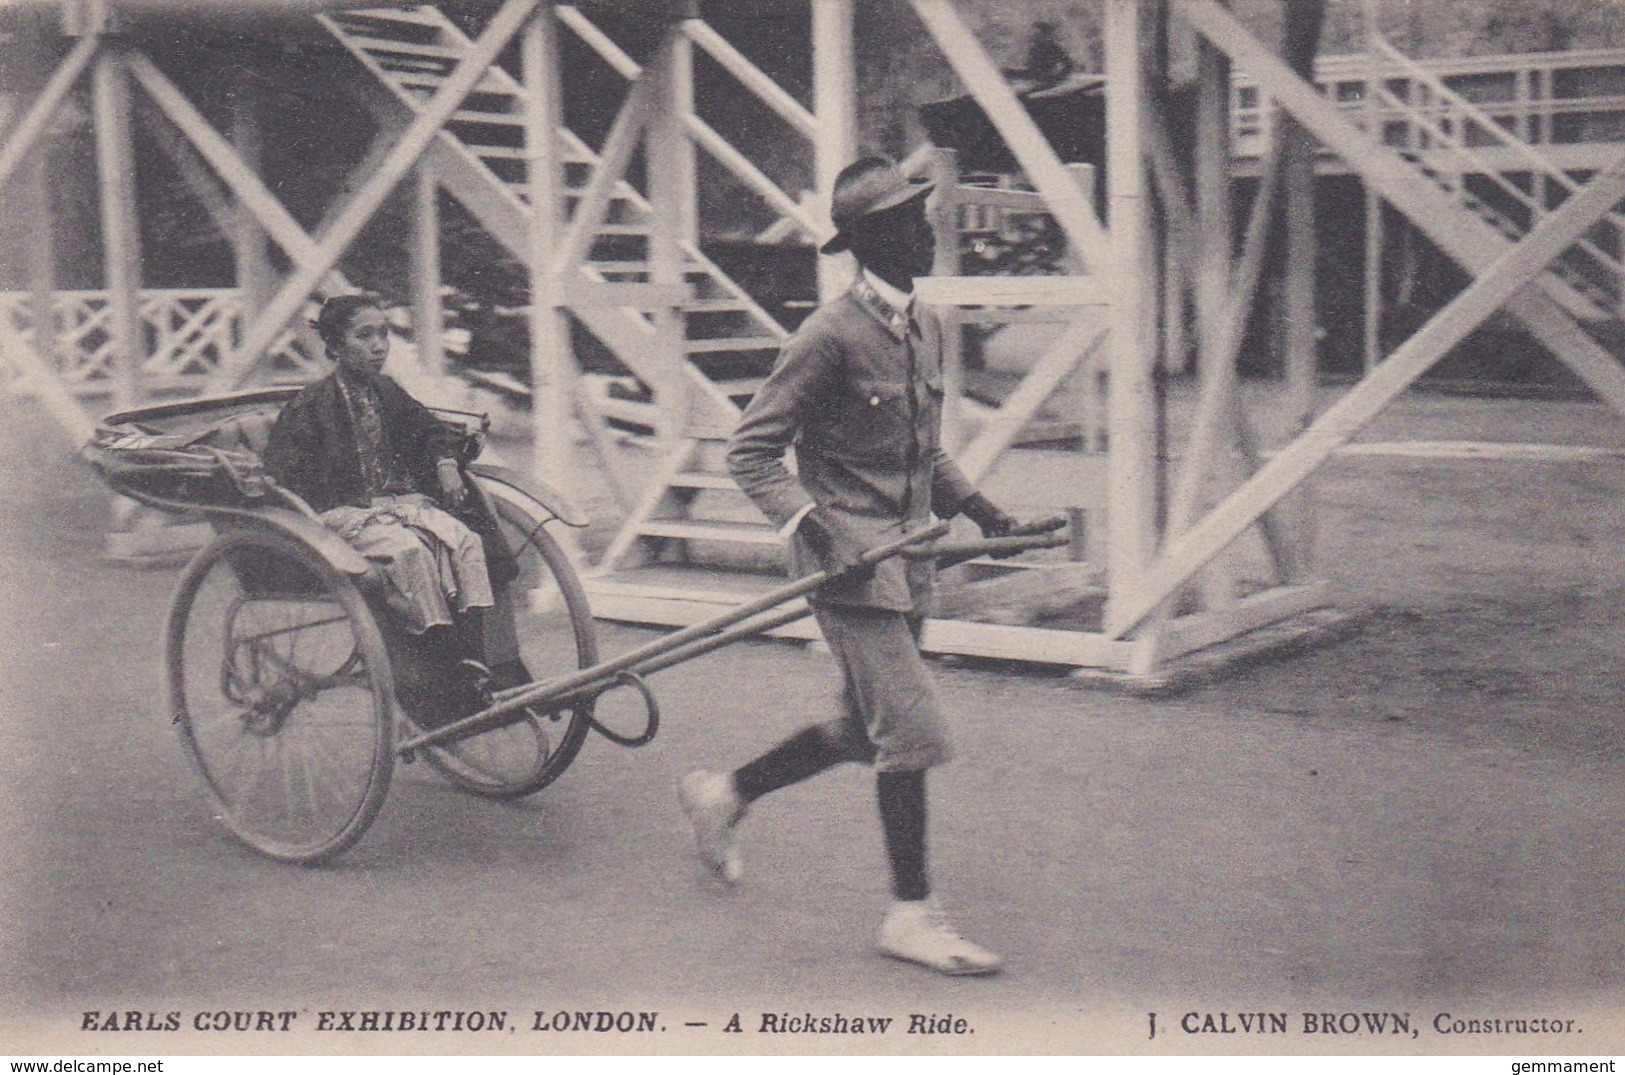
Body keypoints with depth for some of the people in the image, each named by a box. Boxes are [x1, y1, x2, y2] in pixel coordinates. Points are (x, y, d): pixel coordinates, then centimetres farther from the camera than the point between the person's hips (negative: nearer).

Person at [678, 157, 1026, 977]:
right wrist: (811, 526, -24)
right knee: (913, 732, -8)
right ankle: (910, 915, 5)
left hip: (906, 557, 9)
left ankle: (724, 795, 35)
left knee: (864, 732, 16)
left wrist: (978, 510, 10)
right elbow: (751, 451, -13)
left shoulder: (924, 329, 12)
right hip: (849, 562, -9)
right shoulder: (831, 335, -14)